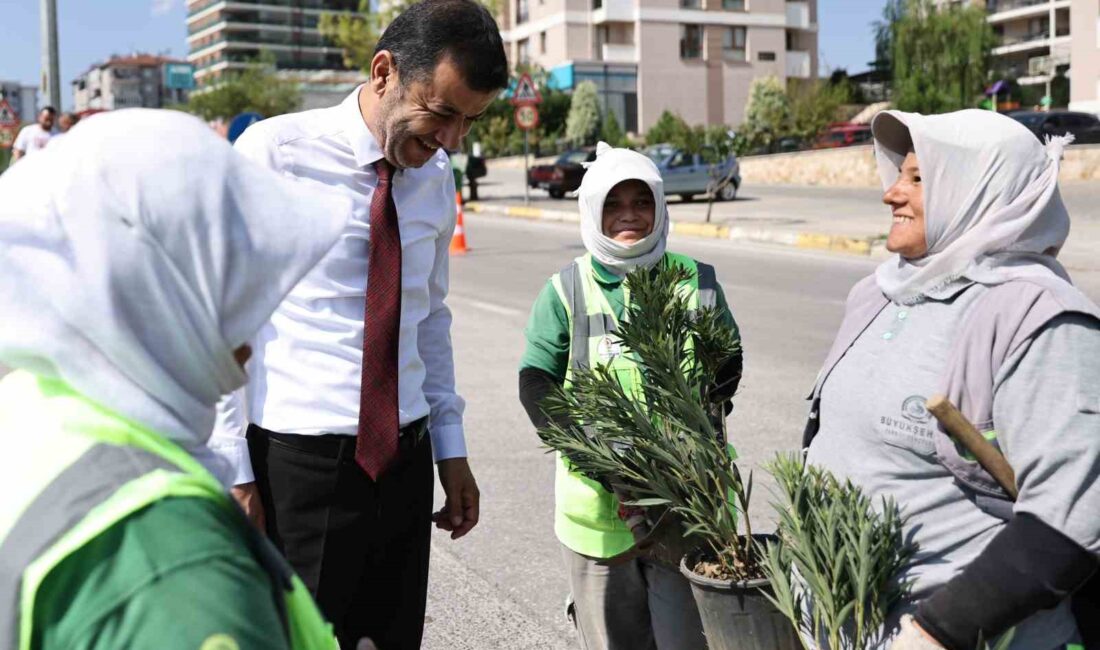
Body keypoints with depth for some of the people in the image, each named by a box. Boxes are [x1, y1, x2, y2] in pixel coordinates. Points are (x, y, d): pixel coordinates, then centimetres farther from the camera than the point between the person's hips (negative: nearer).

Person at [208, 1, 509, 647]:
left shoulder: (437, 176, 8)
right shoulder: (275, 153, -11)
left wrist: (451, 450, 14)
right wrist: (233, 471, -10)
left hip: (404, 461, 6)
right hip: (295, 466, -5)